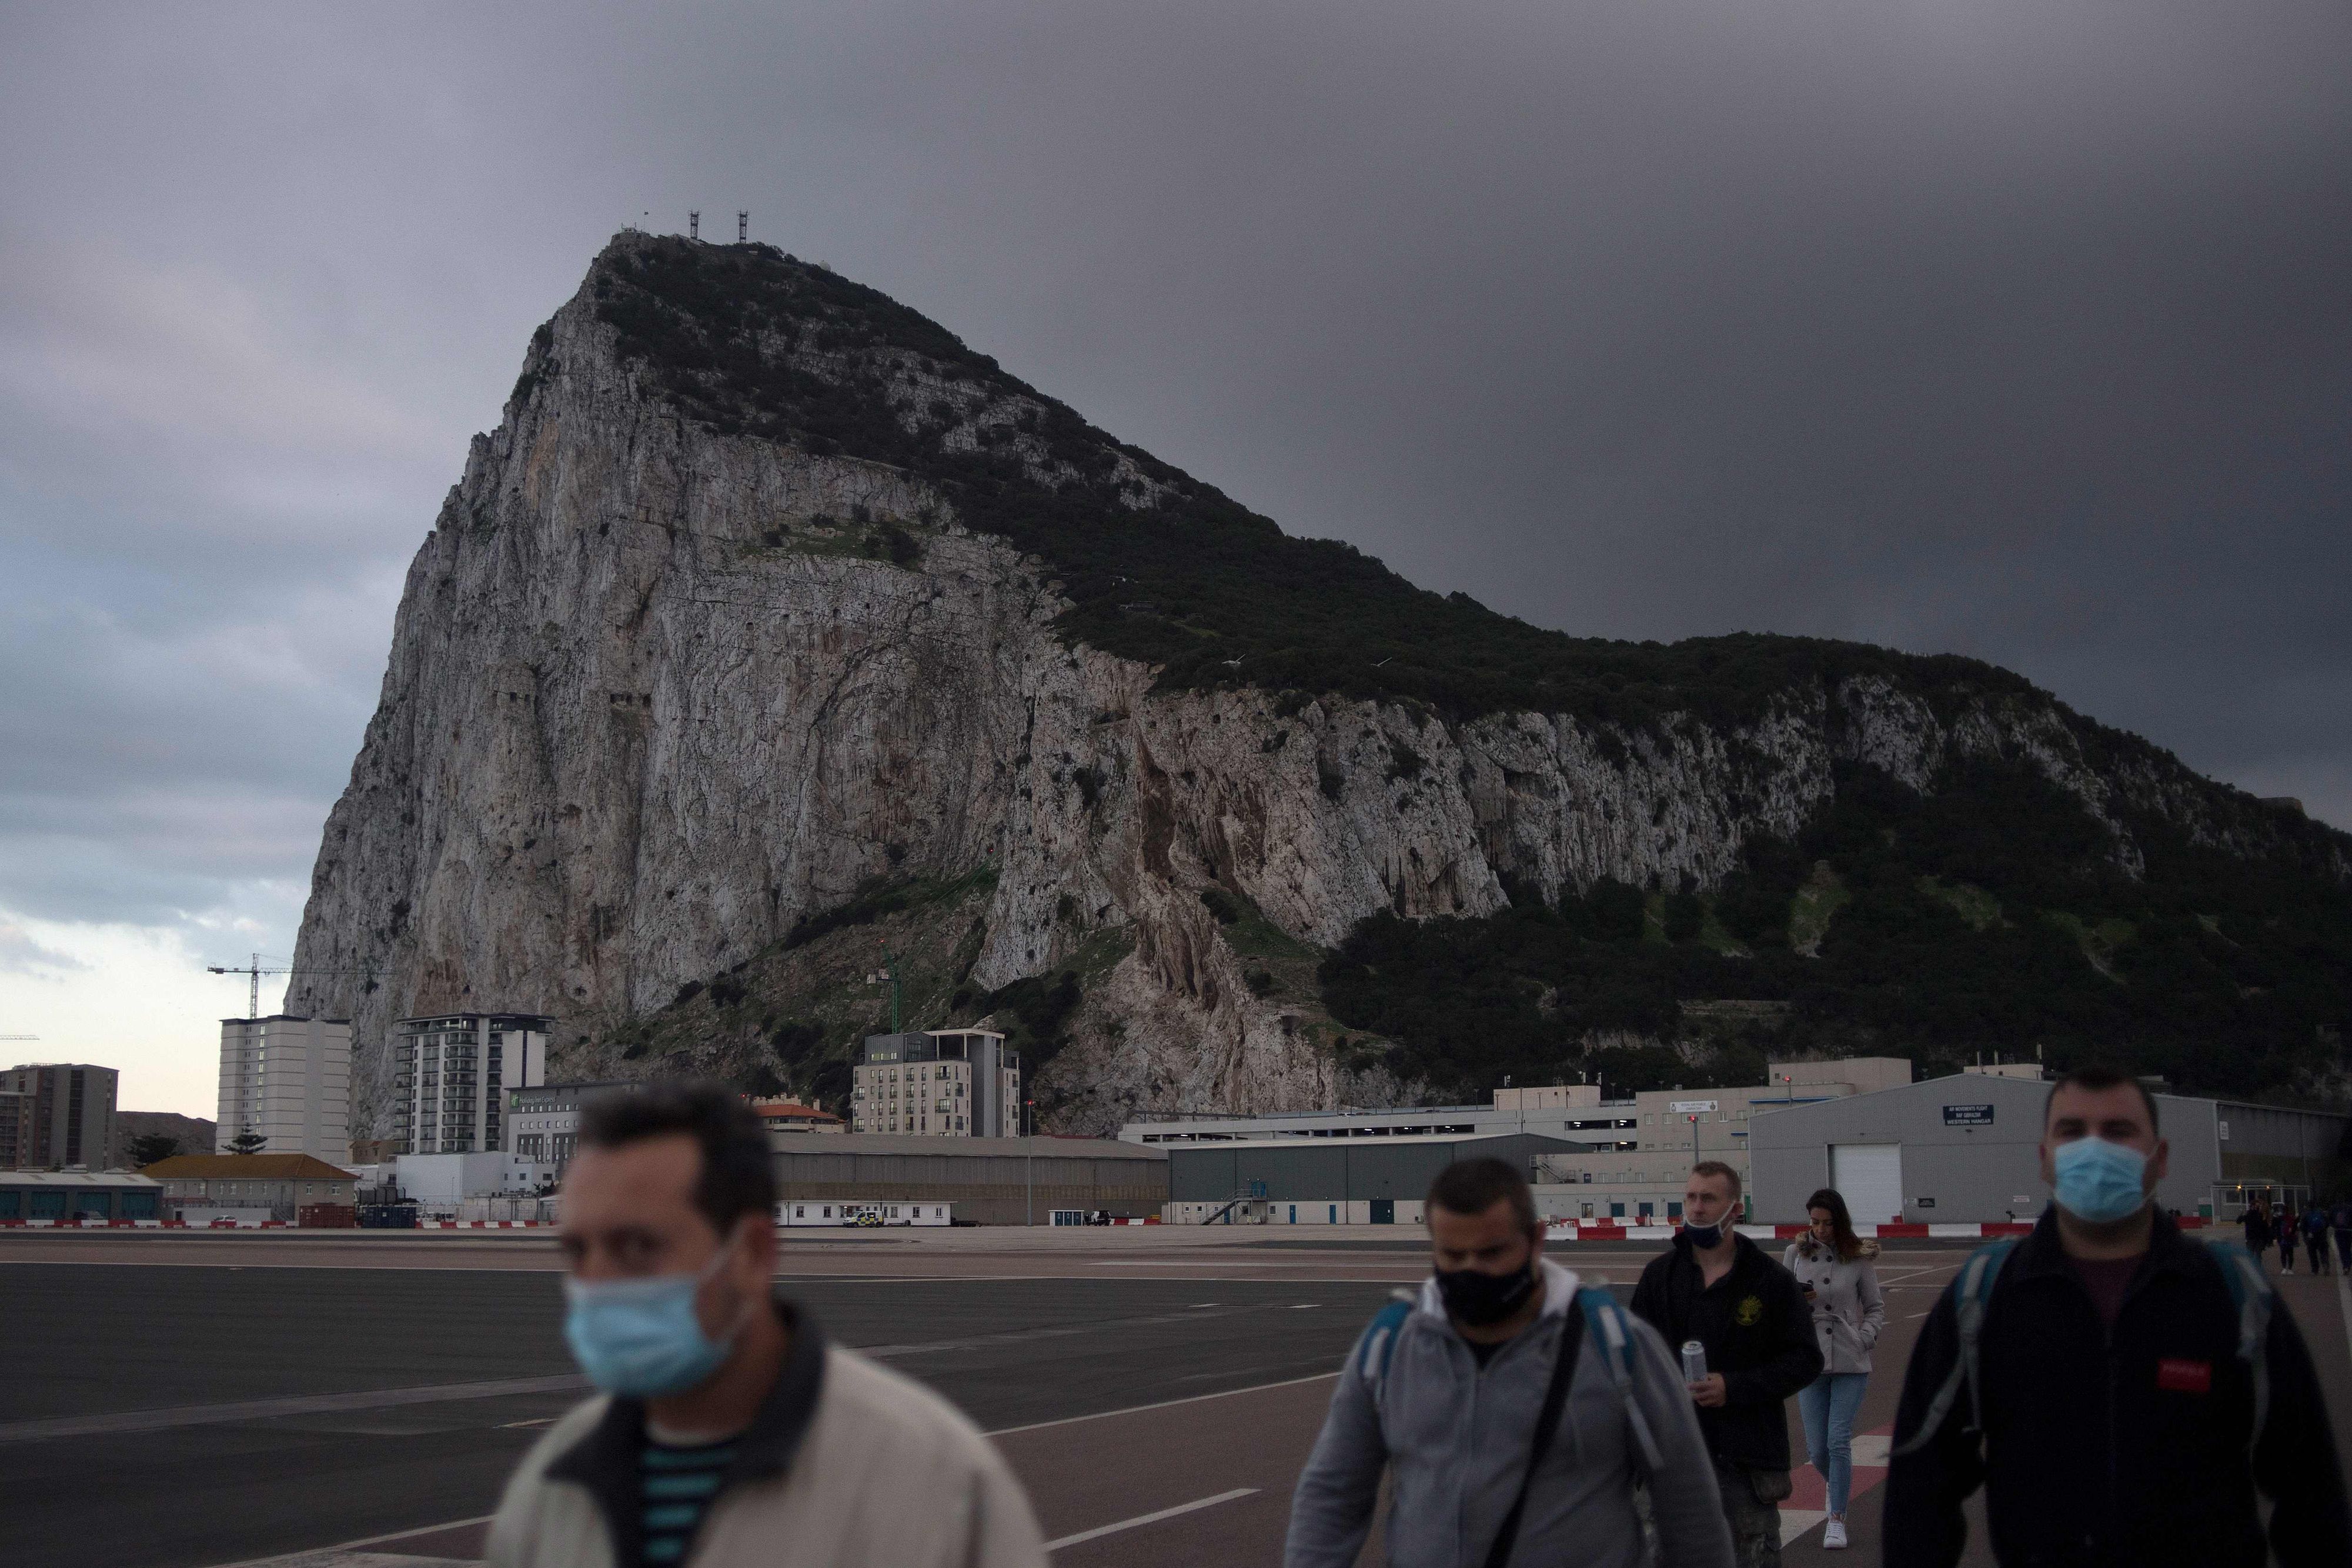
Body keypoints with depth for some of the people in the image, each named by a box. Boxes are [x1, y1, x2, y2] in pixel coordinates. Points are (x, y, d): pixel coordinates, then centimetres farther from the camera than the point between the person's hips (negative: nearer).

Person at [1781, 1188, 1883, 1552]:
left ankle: (1837, 1518, 6)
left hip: (1850, 1363, -2)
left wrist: (1865, 1338, -9)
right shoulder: (1795, 1254, 2)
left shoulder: (1858, 1258, -2)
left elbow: (1877, 1307, 7)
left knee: (1839, 1442, -8)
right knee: (1817, 1449, 5)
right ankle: (1839, 1488, 37)